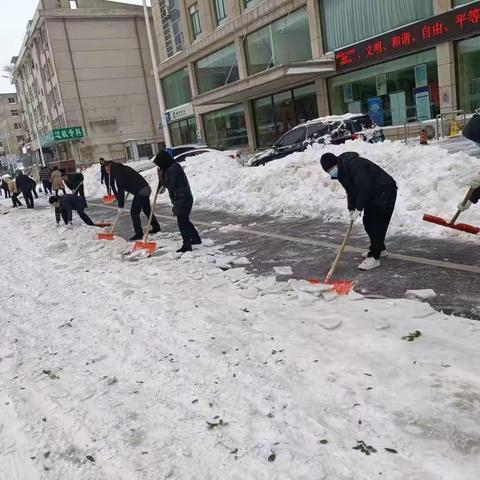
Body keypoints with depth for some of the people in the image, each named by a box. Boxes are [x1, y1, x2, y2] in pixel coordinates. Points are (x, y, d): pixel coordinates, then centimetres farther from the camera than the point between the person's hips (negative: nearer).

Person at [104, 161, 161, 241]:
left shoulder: (118, 173, -14)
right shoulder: (123, 168, 15)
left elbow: (120, 190, -16)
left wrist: (120, 205, -12)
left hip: (140, 192, -10)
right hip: (146, 189, 10)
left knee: (134, 212, -5)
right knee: (147, 209, 23)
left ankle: (139, 234, -4)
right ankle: (156, 227, 35)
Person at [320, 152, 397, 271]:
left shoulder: (353, 164, -27)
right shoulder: (341, 171, 6)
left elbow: (363, 186, -33)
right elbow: (351, 190, 11)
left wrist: (358, 209, -30)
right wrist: (352, 209, 0)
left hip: (384, 191, -10)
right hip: (372, 194, 10)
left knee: (378, 224, -12)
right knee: (368, 222, 14)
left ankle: (374, 257, -12)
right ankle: (379, 249, 31)